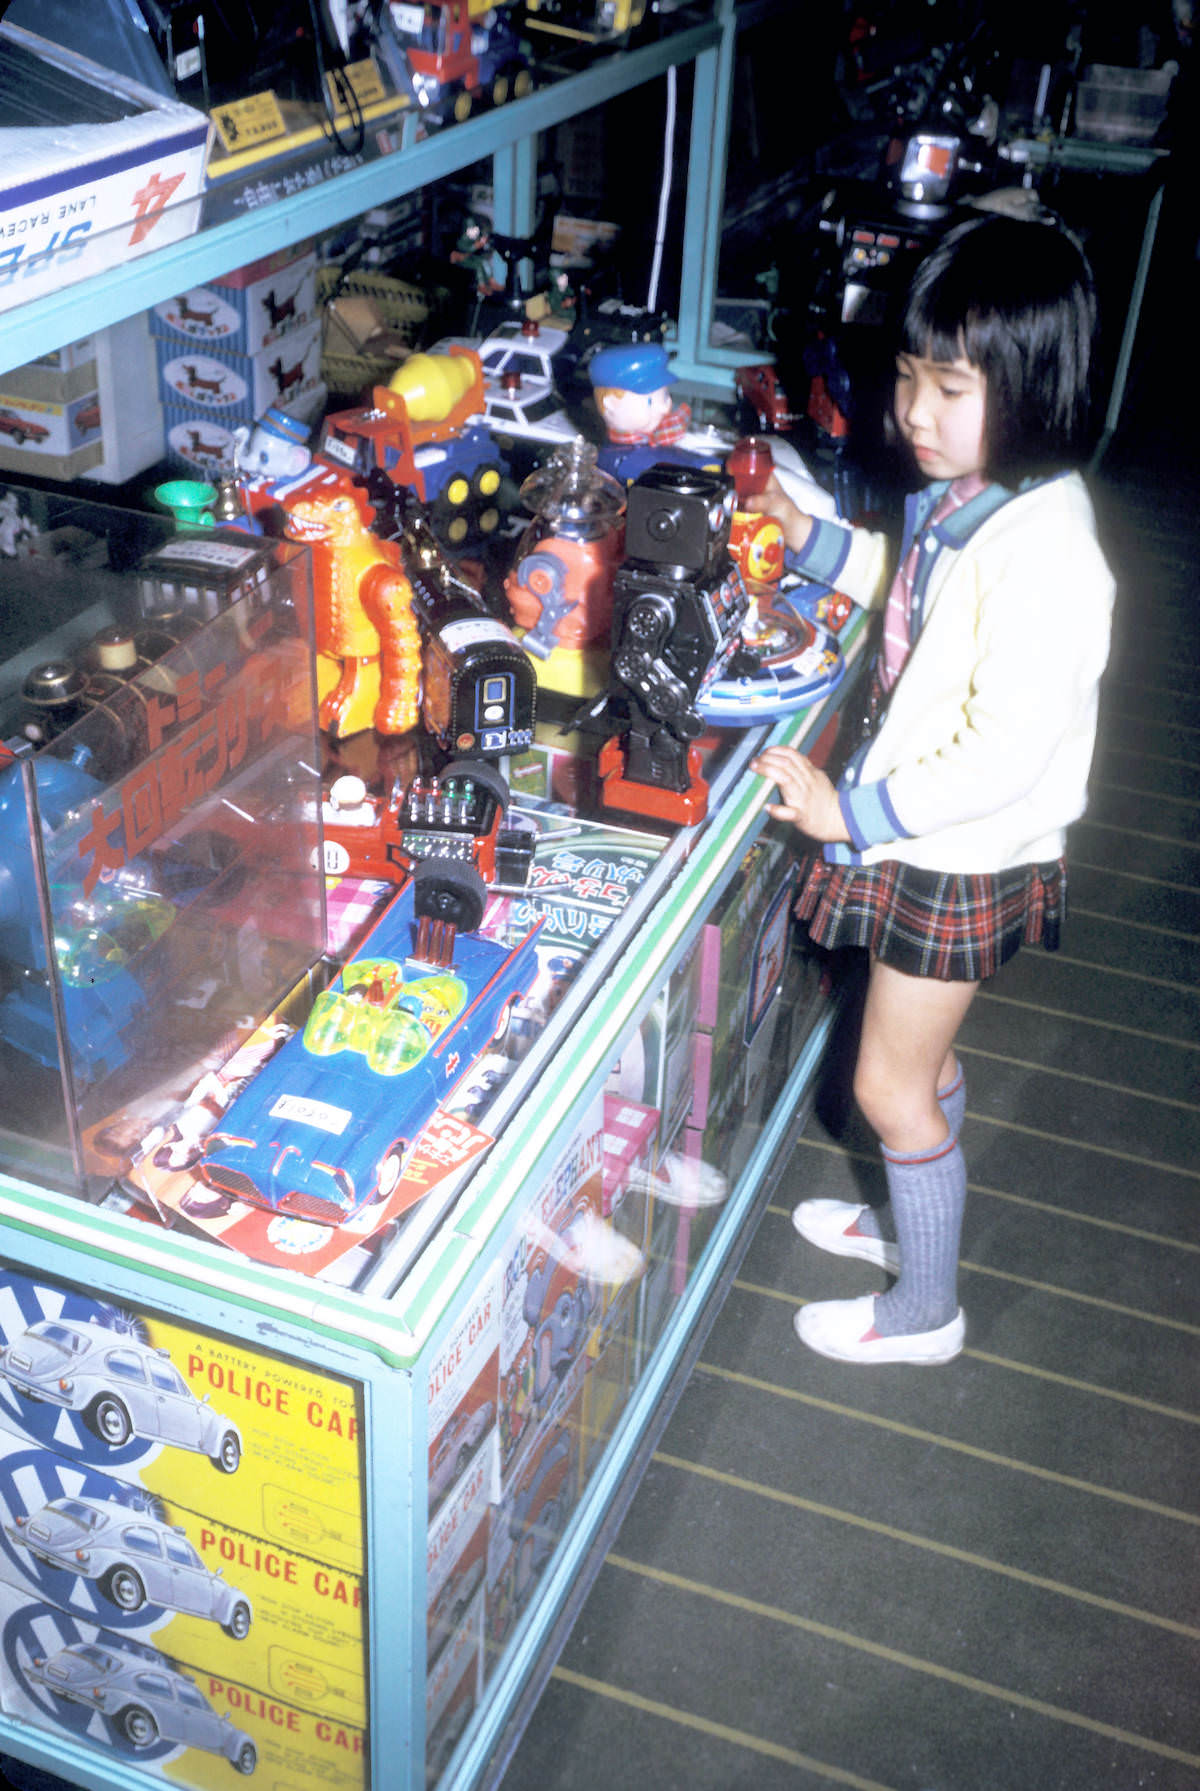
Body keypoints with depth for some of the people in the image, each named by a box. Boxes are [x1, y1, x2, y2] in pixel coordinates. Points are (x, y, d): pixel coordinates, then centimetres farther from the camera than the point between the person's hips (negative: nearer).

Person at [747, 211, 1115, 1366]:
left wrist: (852, 810, -23)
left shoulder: (1042, 557, -31)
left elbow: (1004, 760, -30)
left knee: (890, 1084, 7)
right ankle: (911, 1220, 49)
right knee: (920, 1053, 25)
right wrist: (811, 539, 10)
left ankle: (924, 1310, 27)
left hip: (966, 860, -9)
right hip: (925, 836, 9)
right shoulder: (972, 493, -2)